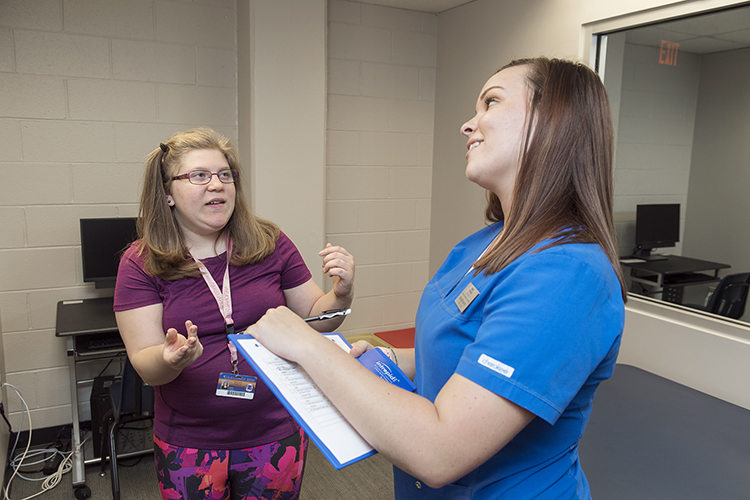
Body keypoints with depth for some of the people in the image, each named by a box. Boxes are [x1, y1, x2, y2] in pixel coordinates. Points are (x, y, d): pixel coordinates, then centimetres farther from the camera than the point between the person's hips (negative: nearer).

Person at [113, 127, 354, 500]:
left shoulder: (271, 244, -5)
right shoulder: (141, 263, -7)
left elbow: (313, 320, 2)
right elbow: (146, 366, -11)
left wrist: (340, 296, -18)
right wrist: (171, 358, -33)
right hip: (188, 447, 0)